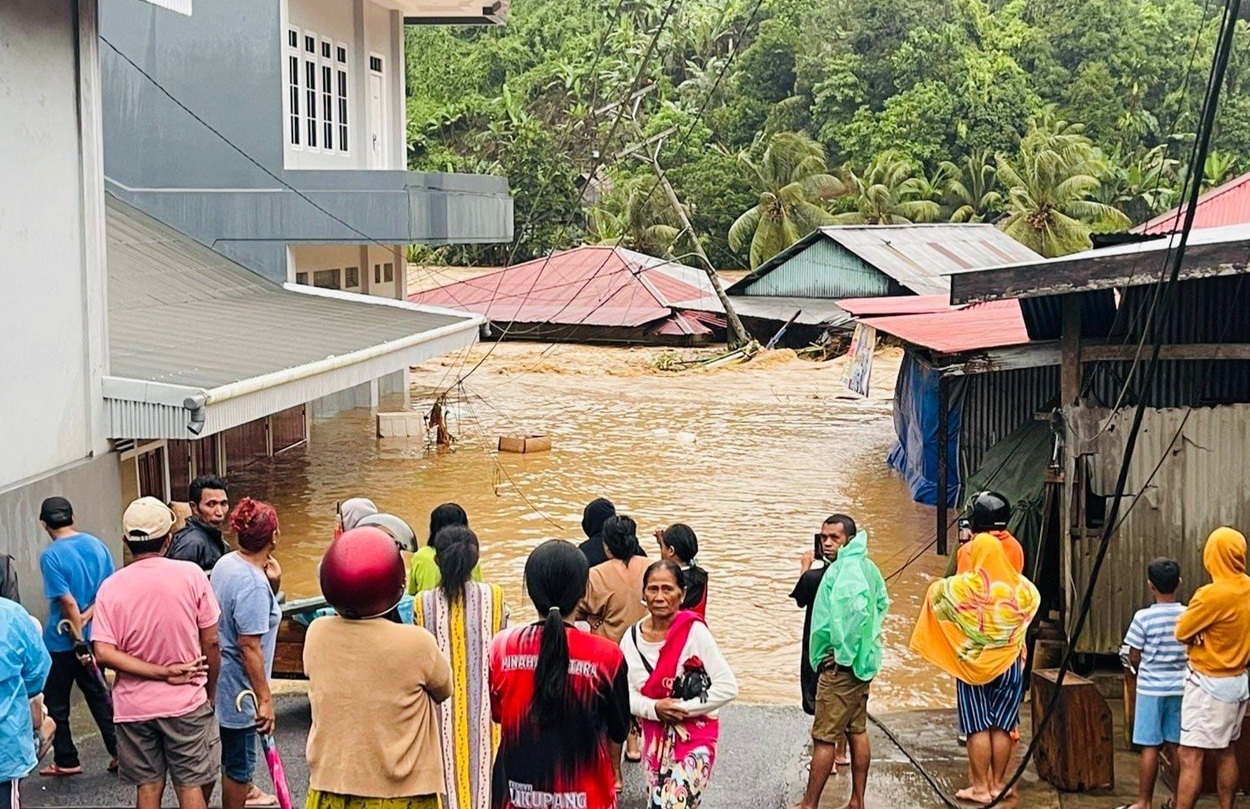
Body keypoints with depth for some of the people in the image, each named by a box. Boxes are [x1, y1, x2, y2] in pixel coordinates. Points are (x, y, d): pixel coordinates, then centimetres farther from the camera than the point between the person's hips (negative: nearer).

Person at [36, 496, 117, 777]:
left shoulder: (51, 556, -16)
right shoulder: (97, 545, 1)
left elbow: (68, 601, -20)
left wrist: (78, 635, -13)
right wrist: (87, 617, -8)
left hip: (62, 641, -5)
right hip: (94, 635, 6)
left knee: (56, 704, 9)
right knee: (99, 696, 15)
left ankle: (66, 761, 16)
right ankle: (120, 752, 15)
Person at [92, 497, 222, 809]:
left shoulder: (111, 587, -6)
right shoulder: (190, 574, -10)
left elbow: (104, 653, -14)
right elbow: (210, 643, -6)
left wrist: (162, 673, -12)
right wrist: (211, 691, 8)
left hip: (135, 705, 2)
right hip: (186, 701, -2)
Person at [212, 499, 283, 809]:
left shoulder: (226, 562, 1)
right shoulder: (253, 583, -27)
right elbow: (249, 646, -28)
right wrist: (264, 698, -24)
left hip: (220, 676, 10)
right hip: (239, 685, -10)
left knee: (237, 752, 30)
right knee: (239, 760, 6)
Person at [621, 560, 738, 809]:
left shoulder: (694, 632, -15)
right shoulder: (632, 637, -2)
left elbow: (727, 687, -16)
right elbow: (625, 693, -1)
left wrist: (683, 708, -18)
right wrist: (655, 709, -18)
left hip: (694, 737, -5)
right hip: (655, 738, 5)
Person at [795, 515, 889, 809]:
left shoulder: (846, 569, -17)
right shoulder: (867, 567, 11)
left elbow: (857, 610, -31)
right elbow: (882, 603, 22)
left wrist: (843, 652, -21)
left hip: (840, 663, -10)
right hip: (862, 660, 10)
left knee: (824, 737, -5)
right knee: (857, 731, 13)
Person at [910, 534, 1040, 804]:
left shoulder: (961, 586, -11)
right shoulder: (1022, 588, -2)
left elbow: (934, 592, 6)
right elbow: (1035, 600, 21)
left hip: (972, 666, -3)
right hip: (1010, 665, 3)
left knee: (978, 727, 2)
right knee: (1002, 726, 8)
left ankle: (980, 787, 5)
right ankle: (997, 784, 16)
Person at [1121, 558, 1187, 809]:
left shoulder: (1144, 617, -13)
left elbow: (1134, 658, -7)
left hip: (1151, 688, -4)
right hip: (1180, 687, 4)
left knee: (1150, 747, 1)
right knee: (1176, 746, 11)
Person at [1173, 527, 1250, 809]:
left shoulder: (1212, 595, -23)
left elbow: (1181, 633, -12)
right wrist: (1202, 632, -5)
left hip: (1209, 684, -8)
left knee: (1190, 756, -8)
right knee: (1226, 752, 16)